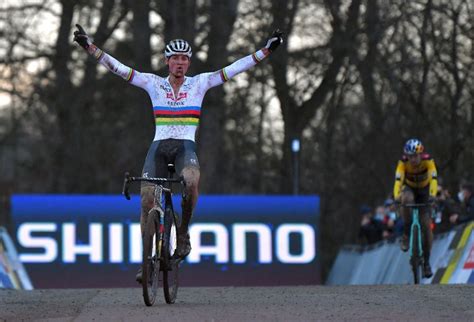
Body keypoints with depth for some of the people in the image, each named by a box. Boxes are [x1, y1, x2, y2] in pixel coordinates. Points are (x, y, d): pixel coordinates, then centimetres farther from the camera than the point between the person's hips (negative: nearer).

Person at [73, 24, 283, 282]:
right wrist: (90, 47, -10)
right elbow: (118, 68, 0)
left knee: (191, 181, -34)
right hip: (159, 145, 1)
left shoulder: (199, 83, 6)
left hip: (185, 146, -1)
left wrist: (266, 51, -5)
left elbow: (234, 69, 1)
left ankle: (183, 232, -12)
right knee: (147, 199, -10)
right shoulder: (153, 84, 6)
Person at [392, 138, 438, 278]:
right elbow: (398, 179, -40)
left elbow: (434, 178, -42)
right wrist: (397, 196, -58)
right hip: (409, 188, 0)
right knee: (407, 199, -38)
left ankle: (426, 262, 3)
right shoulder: (403, 162, -28)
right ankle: (406, 234, -21)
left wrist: (433, 194, -60)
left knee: (426, 225, -9)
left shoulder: (428, 160, -30)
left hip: (424, 190, 0)